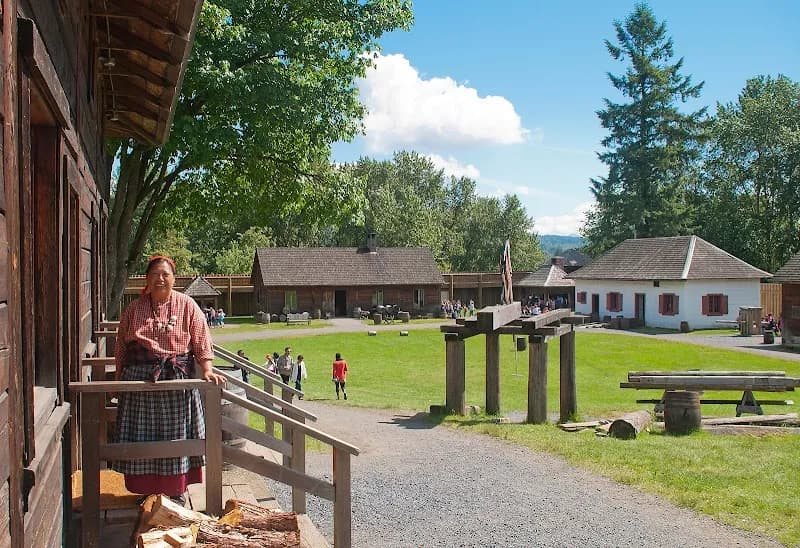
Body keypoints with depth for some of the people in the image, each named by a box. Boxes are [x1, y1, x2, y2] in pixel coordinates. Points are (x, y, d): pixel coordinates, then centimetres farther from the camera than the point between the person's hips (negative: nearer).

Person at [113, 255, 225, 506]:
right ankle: (147, 491, 19)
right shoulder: (134, 309, 8)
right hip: (140, 379, 2)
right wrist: (118, 379, 8)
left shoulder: (187, 306, 2)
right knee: (142, 437, 4)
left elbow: (202, 342, -2)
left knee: (176, 437, 4)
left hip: (177, 379, -2)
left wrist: (207, 370, -14)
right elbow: (121, 347, 11)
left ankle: (177, 491, 17)